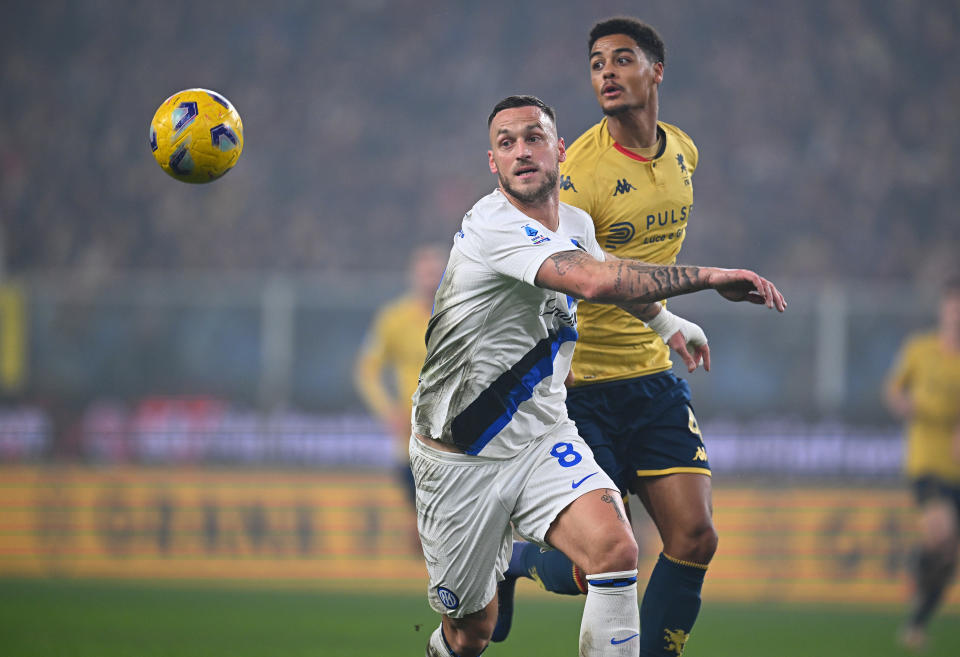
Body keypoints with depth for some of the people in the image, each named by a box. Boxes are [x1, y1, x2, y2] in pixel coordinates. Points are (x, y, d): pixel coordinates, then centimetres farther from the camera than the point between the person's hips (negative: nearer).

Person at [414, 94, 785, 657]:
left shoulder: (575, 224, 5)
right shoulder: (493, 225, -22)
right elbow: (594, 281, -37)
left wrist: (664, 320, 45)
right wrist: (711, 277, -35)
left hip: (542, 440, 5)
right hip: (460, 458, -5)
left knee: (615, 549, -24)